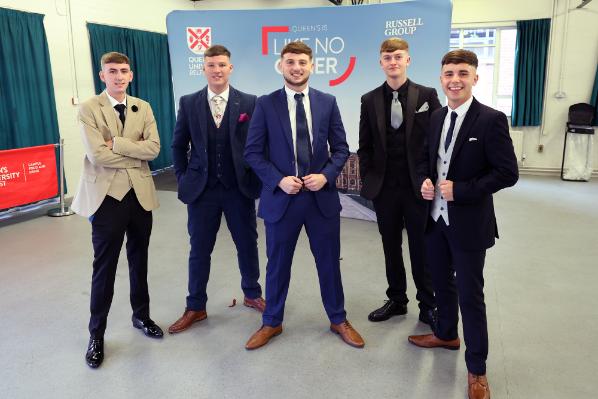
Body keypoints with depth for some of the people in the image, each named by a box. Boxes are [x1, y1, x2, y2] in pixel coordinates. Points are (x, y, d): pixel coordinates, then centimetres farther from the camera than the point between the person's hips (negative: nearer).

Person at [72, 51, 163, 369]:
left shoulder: (143, 108, 7)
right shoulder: (89, 108, -5)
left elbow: (154, 148, -6)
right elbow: (97, 155, -17)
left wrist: (117, 143, -16)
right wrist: (136, 154, -9)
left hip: (140, 193, 4)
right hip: (107, 196, -4)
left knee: (139, 259, 16)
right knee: (104, 266, 4)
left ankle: (141, 315, 36)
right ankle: (96, 334, 20)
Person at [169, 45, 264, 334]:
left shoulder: (249, 103, -1)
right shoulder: (189, 103, 2)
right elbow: (179, 145, 9)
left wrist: (256, 179, -3)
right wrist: (183, 179, 3)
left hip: (239, 188, 0)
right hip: (202, 190, 1)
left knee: (247, 245, 13)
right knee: (199, 251, 9)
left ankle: (252, 294, 36)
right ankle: (195, 307, 25)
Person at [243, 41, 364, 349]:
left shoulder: (327, 102, 3)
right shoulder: (266, 104, -2)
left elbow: (341, 149, 6)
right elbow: (253, 152, -2)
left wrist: (326, 175, -12)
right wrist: (279, 180, -15)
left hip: (322, 196, 2)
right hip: (281, 197, -1)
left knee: (329, 262, 13)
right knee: (278, 264, 12)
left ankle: (338, 320, 34)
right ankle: (272, 323, 33)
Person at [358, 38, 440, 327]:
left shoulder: (427, 95, -1)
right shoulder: (370, 100, 5)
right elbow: (364, 146, 8)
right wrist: (368, 179, 1)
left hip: (418, 186, -2)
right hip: (384, 187, 2)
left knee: (421, 249, 7)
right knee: (391, 248, 13)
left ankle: (427, 306, 24)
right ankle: (396, 300, 30)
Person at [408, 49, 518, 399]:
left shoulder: (491, 120, -14)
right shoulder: (436, 117, 6)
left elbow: (508, 173, -15)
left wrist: (460, 190, -20)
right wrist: (425, 180, -4)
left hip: (468, 221, -6)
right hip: (436, 216, 6)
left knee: (470, 294, 4)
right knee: (442, 282, 20)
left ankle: (477, 370, 21)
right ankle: (447, 334, 44)